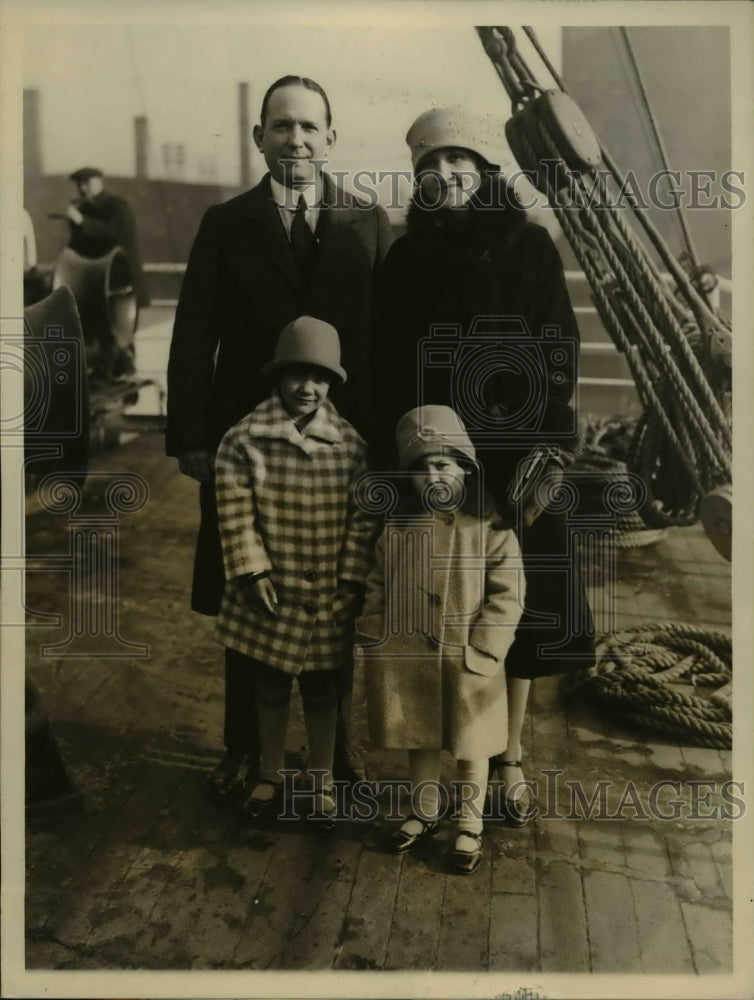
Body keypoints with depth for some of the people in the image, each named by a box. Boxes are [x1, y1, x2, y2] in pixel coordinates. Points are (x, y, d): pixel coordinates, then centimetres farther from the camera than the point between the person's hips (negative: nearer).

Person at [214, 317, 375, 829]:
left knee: (321, 689, 15)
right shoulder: (246, 436, -10)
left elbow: (362, 519, -4)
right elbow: (235, 512, -7)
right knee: (270, 686, 18)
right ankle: (272, 776, 39)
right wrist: (253, 570, -10)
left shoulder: (350, 444, -7)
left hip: (326, 595, 0)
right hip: (270, 592, 0)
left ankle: (322, 781, 35)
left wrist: (351, 581, -6)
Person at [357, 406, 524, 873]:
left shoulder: (491, 528, -12)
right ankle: (425, 815, 42)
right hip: (409, 658, 4)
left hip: (466, 664, -3)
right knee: (420, 742, 20)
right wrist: (375, 642, 0)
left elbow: (507, 597, -13)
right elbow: (377, 588, 6)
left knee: (470, 749, 14)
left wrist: (479, 653, -17)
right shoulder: (398, 527, 0)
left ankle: (471, 827, 34)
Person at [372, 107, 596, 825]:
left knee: (514, 603, 3)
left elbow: (560, 356, -1)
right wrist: (392, 460, -3)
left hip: (513, 457, -1)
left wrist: (547, 452, -12)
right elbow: (386, 370, 6)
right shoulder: (404, 259, 9)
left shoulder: (529, 247, 4)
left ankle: (508, 759, 18)